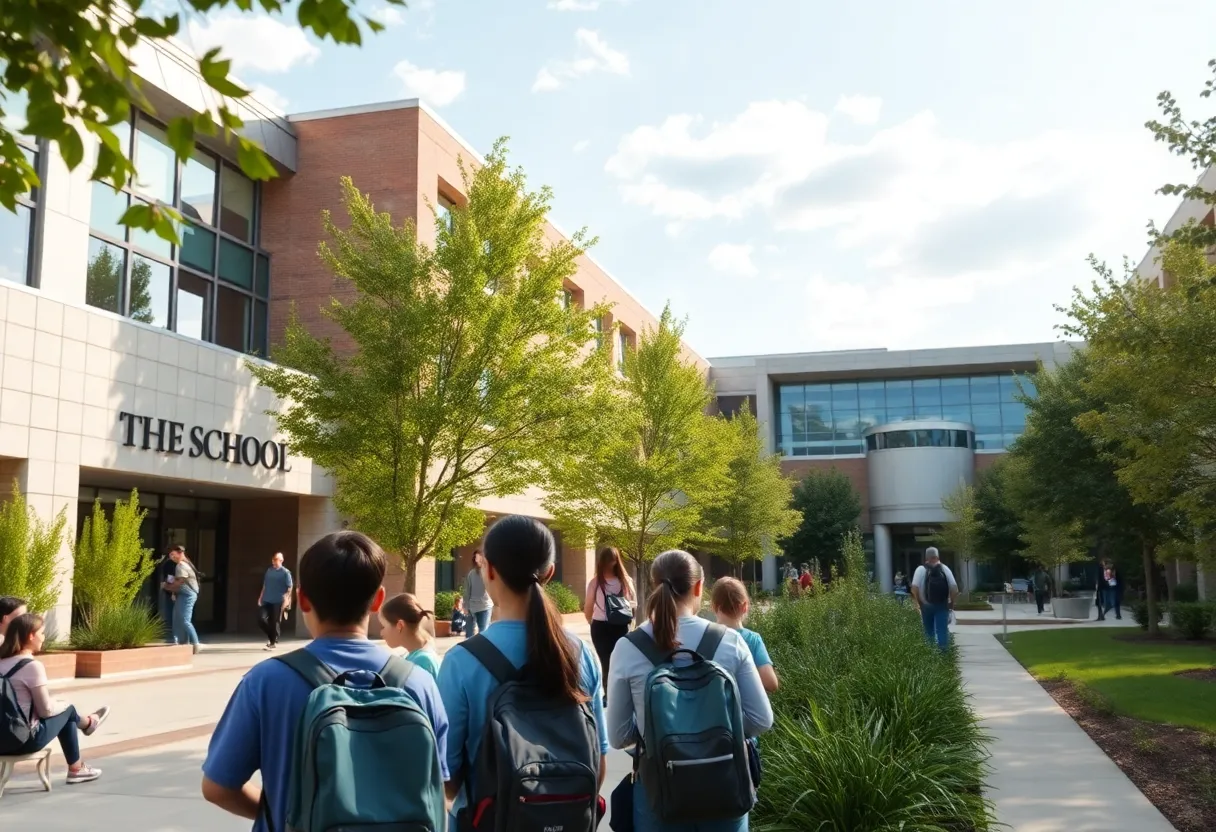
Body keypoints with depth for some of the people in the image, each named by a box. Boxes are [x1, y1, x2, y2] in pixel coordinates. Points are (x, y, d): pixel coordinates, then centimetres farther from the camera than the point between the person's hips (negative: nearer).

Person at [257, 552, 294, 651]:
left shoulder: (285, 572, -5)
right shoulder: (269, 571, 11)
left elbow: (289, 587, -9)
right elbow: (265, 585, 19)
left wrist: (286, 600, -17)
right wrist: (261, 597, 14)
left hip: (278, 601, -5)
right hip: (267, 600, 5)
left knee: (275, 622, -1)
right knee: (261, 618, -5)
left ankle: (274, 642, 11)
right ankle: (271, 636, 17)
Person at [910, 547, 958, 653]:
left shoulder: (921, 570, -4)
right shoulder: (945, 569, 0)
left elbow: (914, 587, -13)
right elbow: (954, 587, -5)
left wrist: (918, 601, 0)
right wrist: (952, 601, 6)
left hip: (926, 605, 0)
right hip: (942, 605, 0)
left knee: (929, 631, 13)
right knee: (942, 629, 1)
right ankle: (944, 651, -7)